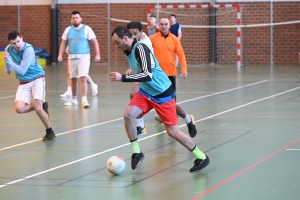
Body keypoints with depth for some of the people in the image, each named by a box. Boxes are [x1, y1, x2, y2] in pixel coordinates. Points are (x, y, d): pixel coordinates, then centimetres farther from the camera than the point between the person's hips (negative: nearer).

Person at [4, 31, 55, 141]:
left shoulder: (28, 49, -22)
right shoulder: (8, 49, -4)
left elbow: (22, 71, -24)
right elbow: (8, 71, 2)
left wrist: (9, 60, -30)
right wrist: (7, 62, -19)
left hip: (37, 79, -5)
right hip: (23, 83, 5)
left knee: (37, 109, -16)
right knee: (19, 108, -15)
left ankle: (50, 132, 7)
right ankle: (42, 105, 12)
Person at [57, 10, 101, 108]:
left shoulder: (86, 29, -2)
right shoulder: (68, 30, 9)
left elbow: (95, 42, -2)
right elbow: (63, 43, 12)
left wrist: (97, 54, -10)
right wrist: (60, 54, 1)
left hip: (84, 56, -4)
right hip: (72, 57, 4)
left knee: (83, 78, -15)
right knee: (73, 79, 11)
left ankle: (84, 100, -17)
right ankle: (74, 99, 25)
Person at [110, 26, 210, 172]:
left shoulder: (140, 49, -25)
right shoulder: (127, 51, 2)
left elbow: (147, 75, -35)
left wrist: (122, 77, -35)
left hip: (163, 93, -8)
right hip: (145, 92, 8)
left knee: (172, 131, -5)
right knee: (128, 115, -15)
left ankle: (201, 157, 13)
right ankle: (137, 153, 0)